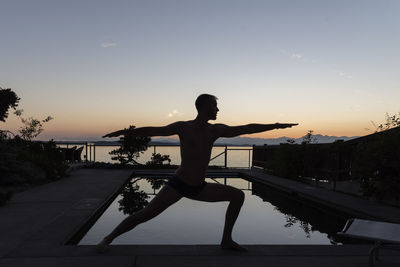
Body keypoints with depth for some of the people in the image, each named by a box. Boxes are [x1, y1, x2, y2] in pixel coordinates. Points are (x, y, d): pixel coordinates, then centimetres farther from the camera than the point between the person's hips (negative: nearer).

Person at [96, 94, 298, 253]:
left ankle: (226, 240, 13)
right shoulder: (183, 127, -9)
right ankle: (108, 239, 9)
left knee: (238, 195, 3)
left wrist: (275, 125, 6)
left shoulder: (216, 130, 1)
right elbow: (153, 131, -12)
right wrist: (125, 131, -22)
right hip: (178, 185, -5)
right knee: (145, 214, -12)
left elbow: (247, 129, 4)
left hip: (199, 188, 5)